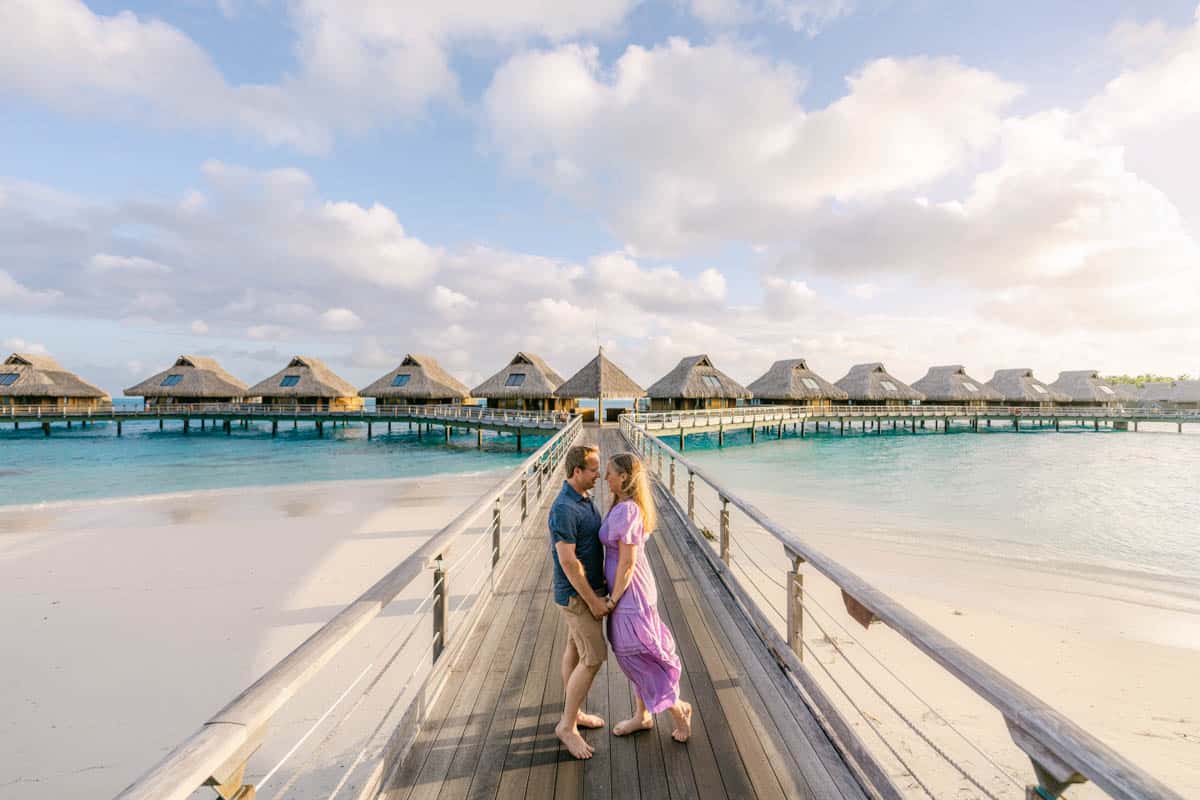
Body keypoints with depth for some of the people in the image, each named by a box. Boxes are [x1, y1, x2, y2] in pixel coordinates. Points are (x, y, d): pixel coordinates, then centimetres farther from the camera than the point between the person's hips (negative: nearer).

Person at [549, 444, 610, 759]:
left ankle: (573, 712, 36)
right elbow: (567, 561, -28)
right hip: (578, 594, -9)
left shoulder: (583, 499, 4)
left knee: (576, 649, 20)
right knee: (594, 658, -2)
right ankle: (568, 725, 15)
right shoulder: (564, 508, -29)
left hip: (587, 587, 10)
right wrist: (593, 600, -22)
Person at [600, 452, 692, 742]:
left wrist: (613, 600, -14)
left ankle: (677, 708, 25)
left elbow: (627, 562, -24)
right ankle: (642, 715, 36)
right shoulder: (630, 506, 3)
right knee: (634, 654, 20)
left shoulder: (625, 511, -26)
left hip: (629, 592, -9)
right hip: (634, 589, 9)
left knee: (636, 656, 8)